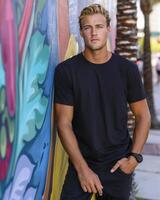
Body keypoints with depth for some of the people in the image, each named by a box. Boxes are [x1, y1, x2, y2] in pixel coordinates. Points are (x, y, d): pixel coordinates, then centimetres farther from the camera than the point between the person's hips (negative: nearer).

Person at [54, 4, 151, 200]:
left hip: (118, 164, 1)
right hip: (81, 162, -1)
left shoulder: (127, 69, -3)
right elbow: (64, 123, -8)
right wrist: (82, 168, -13)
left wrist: (134, 157, -7)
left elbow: (143, 116, 4)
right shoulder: (66, 70, -7)